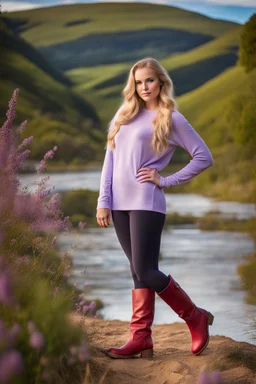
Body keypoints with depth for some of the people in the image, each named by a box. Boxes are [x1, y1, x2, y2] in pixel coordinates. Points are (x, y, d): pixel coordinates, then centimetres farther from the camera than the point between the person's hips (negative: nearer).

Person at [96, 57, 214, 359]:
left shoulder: (171, 119, 0)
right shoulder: (124, 115, 15)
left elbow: (204, 157, -2)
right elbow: (110, 160, 12)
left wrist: (166, 181, -6)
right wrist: (103, 201, 4)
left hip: (146, 204, -6)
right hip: (120, 204, 6)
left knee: (145, 271, -9)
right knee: (138, 272, 6)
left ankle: (196, 318, 9)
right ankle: (141, 339, 6)